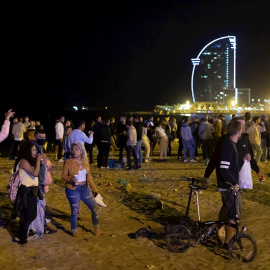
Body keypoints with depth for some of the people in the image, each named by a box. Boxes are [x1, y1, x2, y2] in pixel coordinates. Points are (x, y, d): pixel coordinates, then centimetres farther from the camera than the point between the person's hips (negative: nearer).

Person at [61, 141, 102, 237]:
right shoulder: (68, 162, -8)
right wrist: (71, 178, -27)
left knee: (95, 208, 7)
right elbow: (63, 176, -7)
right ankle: (74, 231, 21)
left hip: (85, 188, 5)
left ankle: (97, 228, 28)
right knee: (75, 211, -3)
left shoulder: (85, 162, 4)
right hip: (73, 190, -5)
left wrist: (94, 188, 9)